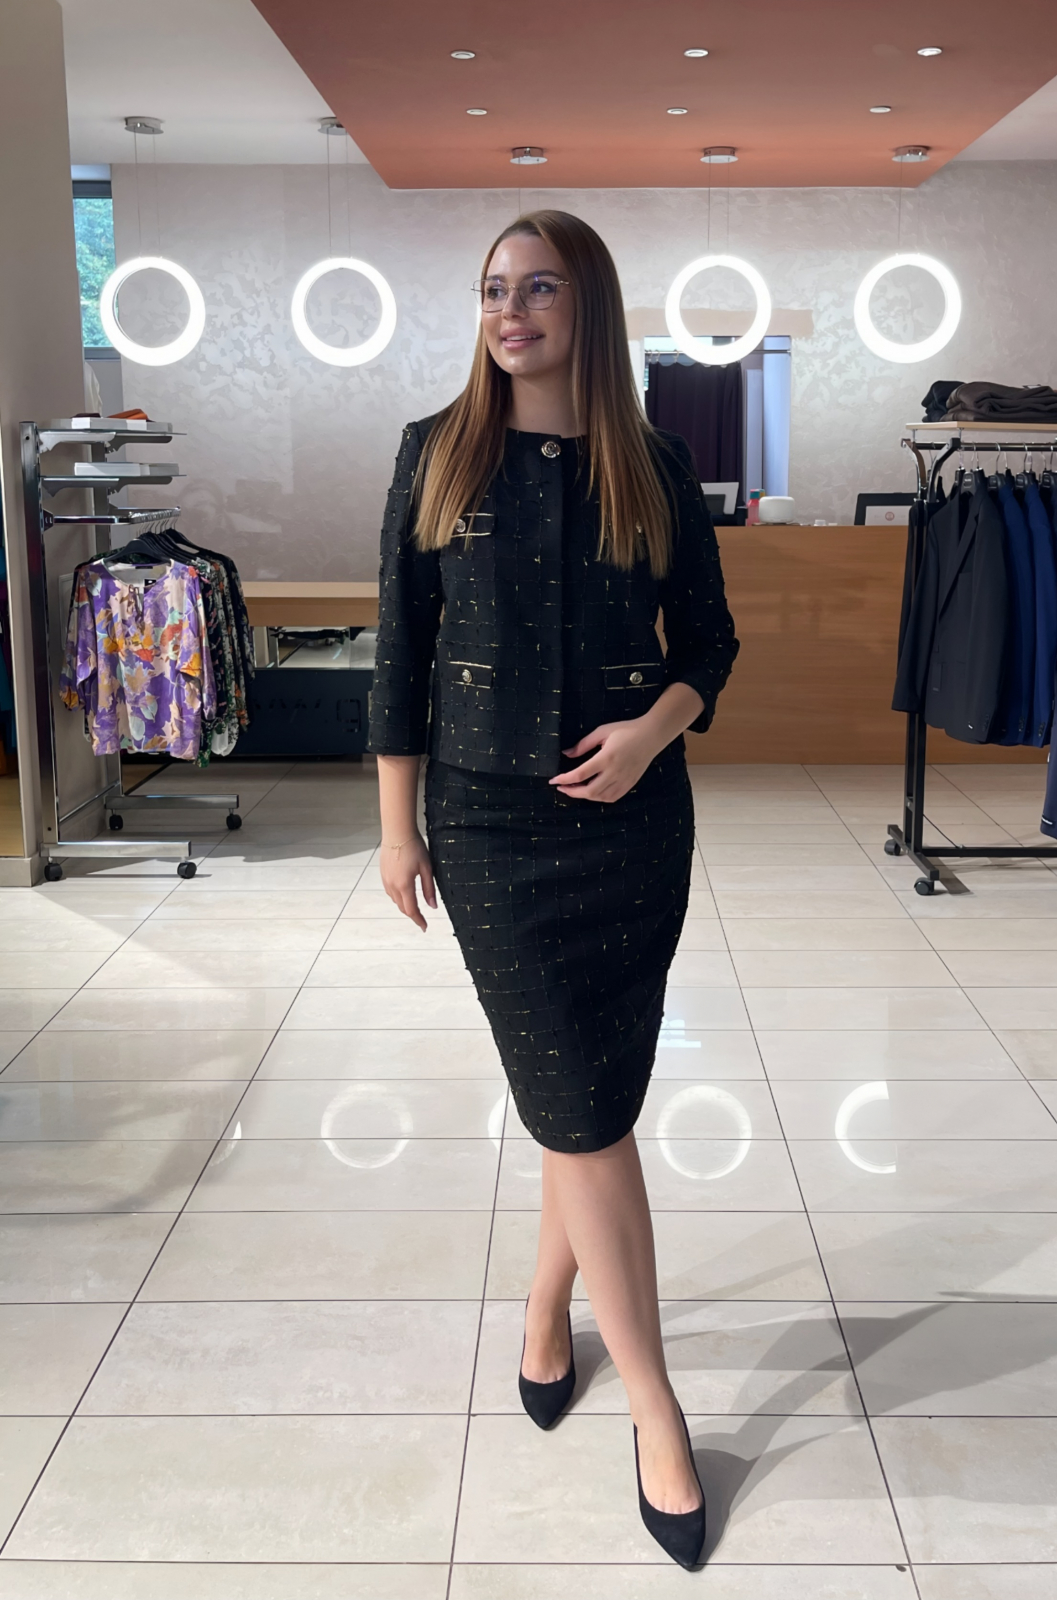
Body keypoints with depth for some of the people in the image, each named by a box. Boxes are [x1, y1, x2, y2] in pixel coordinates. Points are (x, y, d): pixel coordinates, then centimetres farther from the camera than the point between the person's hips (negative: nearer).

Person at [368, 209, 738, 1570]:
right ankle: (657, 1414, 10)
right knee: (581, 1112, -2)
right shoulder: (438, 455, 1)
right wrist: (398, 827, 1)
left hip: (633, 816, 2)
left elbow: (710, 638, 8)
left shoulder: (653, 466, 2)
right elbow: (400, 652, 2)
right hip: (490, 821, -1)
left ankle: (546, 1308, 37)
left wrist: (654, 730, -12)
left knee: (593, 1101, 10)